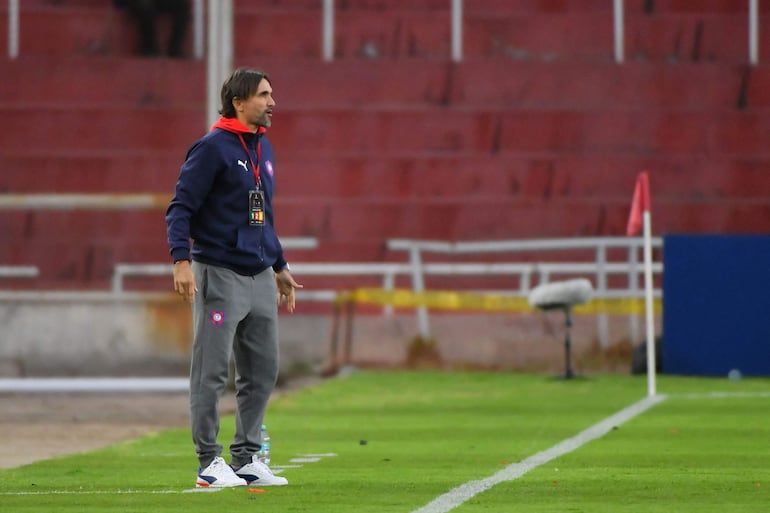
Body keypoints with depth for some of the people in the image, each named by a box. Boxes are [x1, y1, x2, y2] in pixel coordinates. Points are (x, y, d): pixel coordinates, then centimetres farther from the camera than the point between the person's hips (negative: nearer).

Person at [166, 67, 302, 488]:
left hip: (260, 277, 8)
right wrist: (181, 261, -24)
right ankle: (209, 463, 0)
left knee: (262, 371, 8)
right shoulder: (212, 148, -9)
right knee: (211, 371, -4)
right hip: (219, 275, -8)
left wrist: (280, 268, 26)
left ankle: (247, 458, 17)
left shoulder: (264, 150, 15)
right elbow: (180, 208, -12)